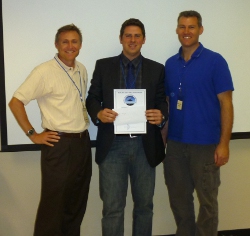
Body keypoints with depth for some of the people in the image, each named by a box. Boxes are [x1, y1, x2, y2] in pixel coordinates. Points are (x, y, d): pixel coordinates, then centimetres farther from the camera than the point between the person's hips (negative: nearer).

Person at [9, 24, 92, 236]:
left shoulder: (82, 70, 9)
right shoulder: (45, 71, -12)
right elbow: (15, 102, -12)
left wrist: (83, 121, 10)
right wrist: (33, 134, -12)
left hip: (83, 143, 7)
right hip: (59, 145, -7)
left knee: (77, 204, 15)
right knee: (53, 205, 2)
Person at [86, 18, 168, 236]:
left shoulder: (157, 69, 8)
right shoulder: (103, 66, 6)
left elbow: (162, 103, 7)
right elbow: (92, 99, 6)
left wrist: (161, 116, -16)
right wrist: (99, 113, -15)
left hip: (145, 146, 2)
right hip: (112, 145, -1)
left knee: (144, 205, 14)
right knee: (112, 207, 3)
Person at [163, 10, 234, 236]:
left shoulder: (215, 61, -7)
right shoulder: (170, 64, 7)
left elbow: (226, 103, -8)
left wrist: (224, 143, -13)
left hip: (206, 144, -4)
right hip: (175, 143, 5)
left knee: (207, 200, 8)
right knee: (178, 198, 15)